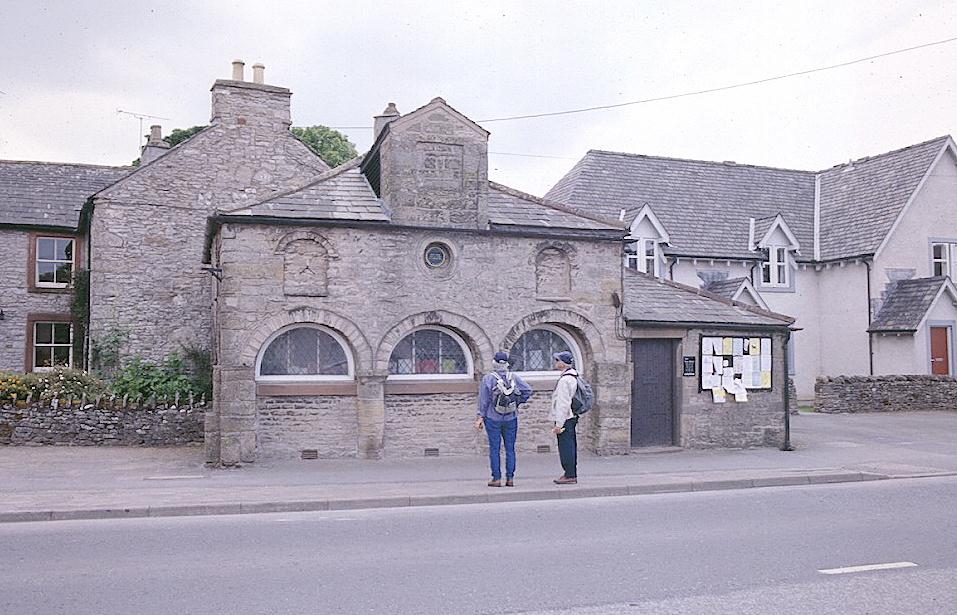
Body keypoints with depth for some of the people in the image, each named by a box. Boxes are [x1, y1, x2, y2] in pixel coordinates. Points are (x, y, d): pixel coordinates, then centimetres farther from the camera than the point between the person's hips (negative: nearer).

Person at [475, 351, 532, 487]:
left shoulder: (488, 378, -7)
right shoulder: (513, 377, 1)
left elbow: (483, 400, -7)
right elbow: (528, 390, -3)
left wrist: (480, 417, -2)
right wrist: (518, 402, 8)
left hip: (493, 419, -3)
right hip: (511, 419, 3)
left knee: (494, 449, 2)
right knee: (510, 449, 8)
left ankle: (496, 478, 2)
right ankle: (510, 478, 9)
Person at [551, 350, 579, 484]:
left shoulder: (564, 380, -19)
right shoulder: (573, 376, 13)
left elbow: (563, 404, -22)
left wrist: (559, 424, -19)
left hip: (564, 419, -10)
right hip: (571, 417, 10)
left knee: (566, 447, -5)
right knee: (570, 447, 15)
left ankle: (570, 476, -1)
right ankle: (571, 474, 22)